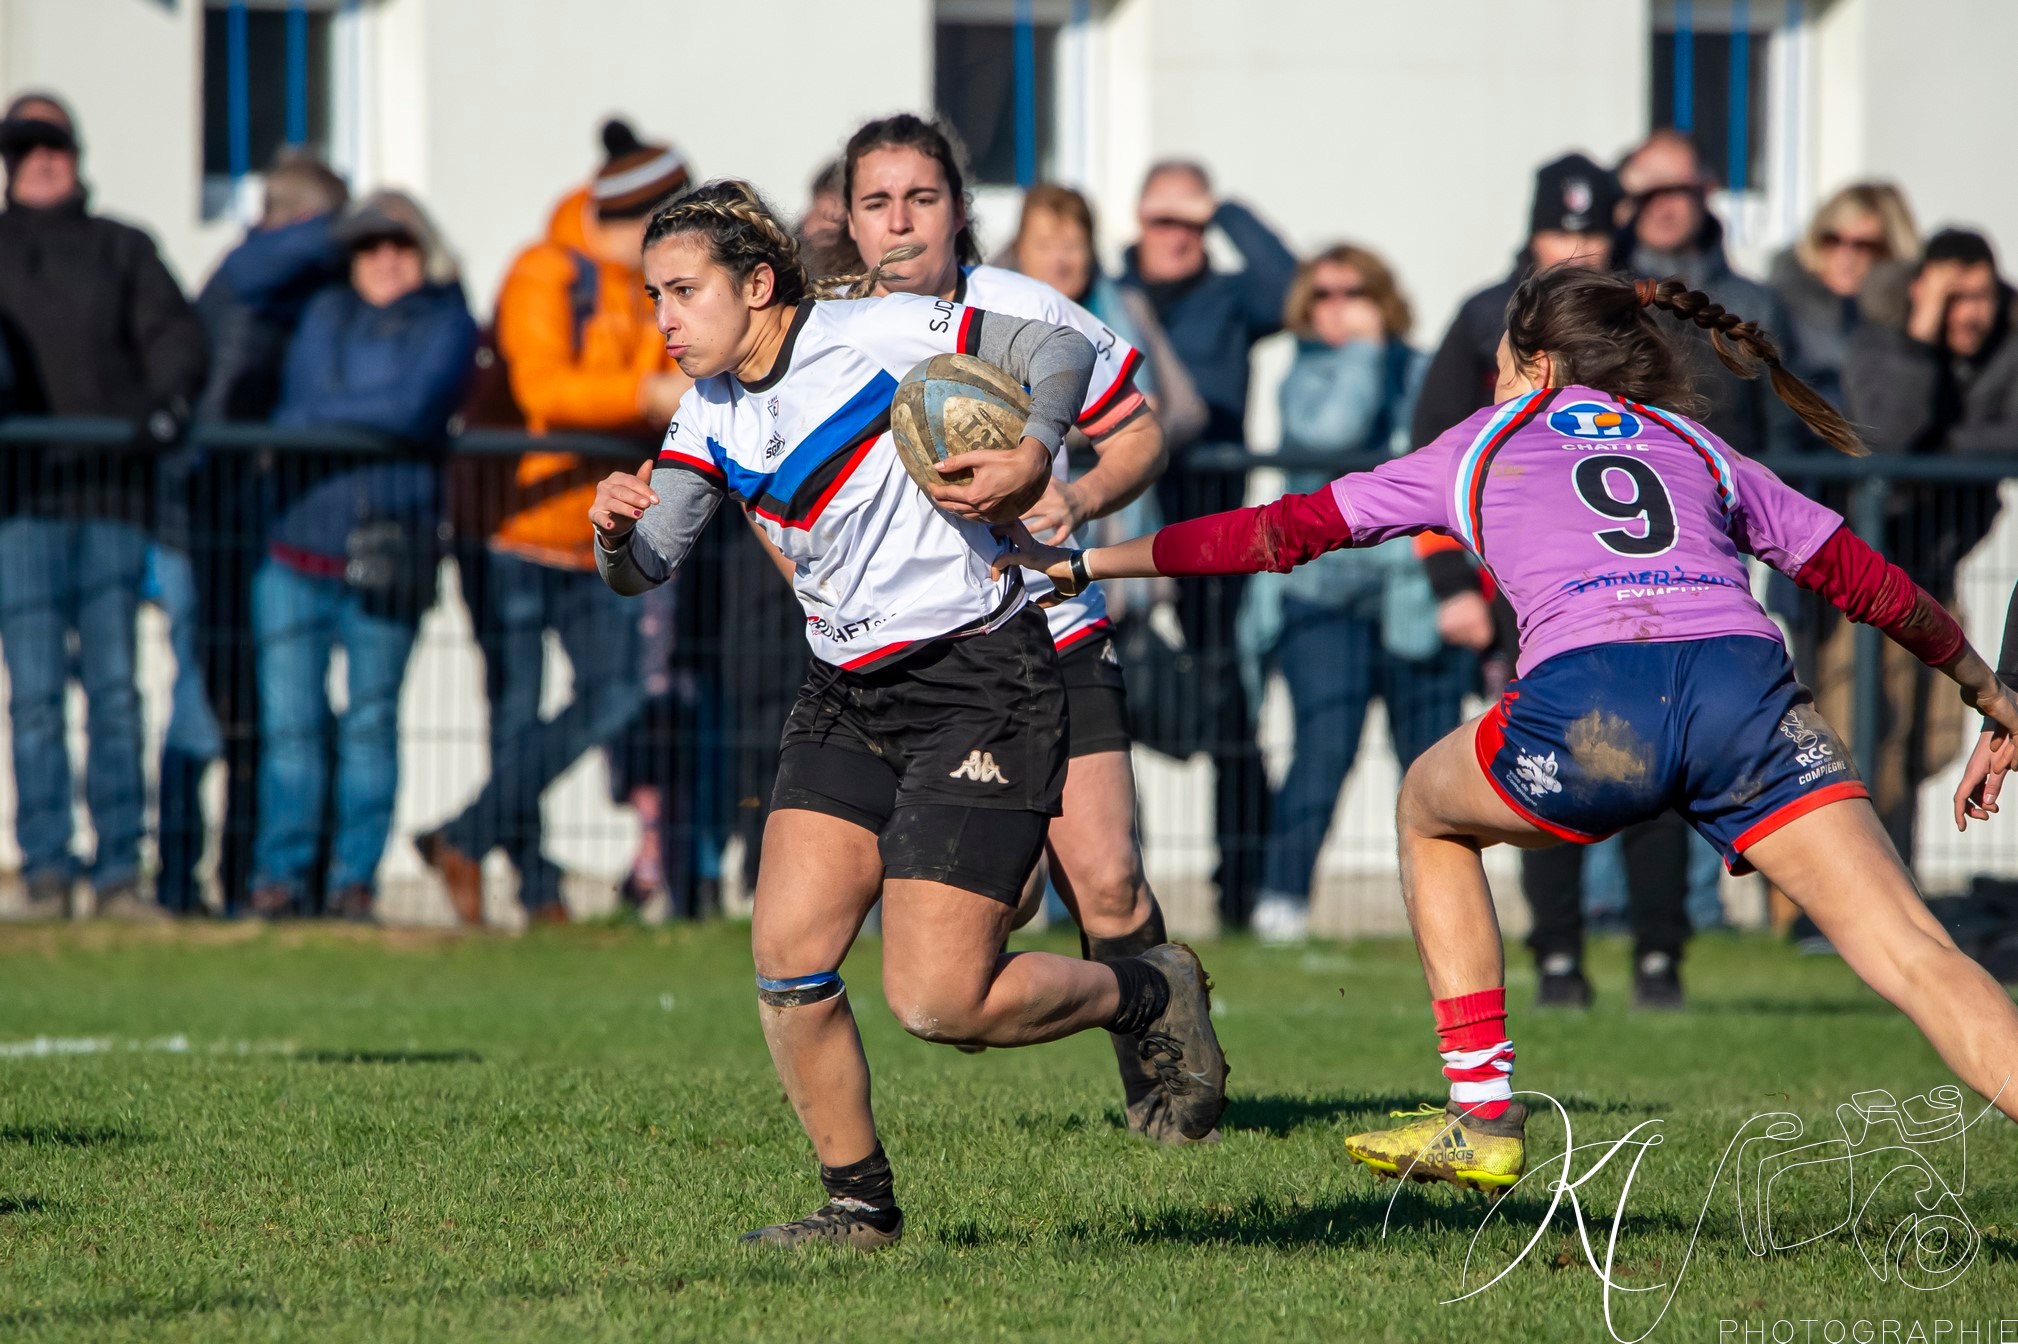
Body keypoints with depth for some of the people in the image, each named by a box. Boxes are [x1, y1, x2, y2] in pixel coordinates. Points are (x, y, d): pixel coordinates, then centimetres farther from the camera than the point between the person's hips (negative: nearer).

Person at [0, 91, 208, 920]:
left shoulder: (122, 250, 14)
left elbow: (175, 335, 3)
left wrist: (168, 401, -17)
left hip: (111, 484, 1)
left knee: (114, 687, -2)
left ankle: (119, 873, 0)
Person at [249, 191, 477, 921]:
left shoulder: (444, 323, 5)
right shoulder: (326, 315, 17)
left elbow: (415, 408, -10)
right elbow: (298, 403, 6)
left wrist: (315, 416, -2)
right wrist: (366, 416, -8)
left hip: (382, 552, -3)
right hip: (297, 546, 3)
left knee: (369, 722, 0)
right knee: (289, 720, -1)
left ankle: (354, 877, 5)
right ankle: (282, 874, 4)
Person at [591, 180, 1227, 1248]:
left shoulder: (874, 335, -12)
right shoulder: (710, 414, 8)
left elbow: (1061, 352, -9)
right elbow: (645, 568, 6)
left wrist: (1030, 457, -27)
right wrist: (616, 530, -17)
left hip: (977, 686, -7)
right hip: (845, 698, 7)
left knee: (935, 1002, -12)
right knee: (785, 958, -6)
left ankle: (1150, 994, 13)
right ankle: (858, 1202, 11)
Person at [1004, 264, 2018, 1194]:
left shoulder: (1486, 444, 29)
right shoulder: (1702, 451, 33)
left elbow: (1283, 532, 34)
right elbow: (1869, 582, 34)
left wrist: (1086, 563, 44)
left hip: (1587, 705, -1)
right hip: (1743, 680, 1)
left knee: (1429, 807, 30)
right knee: (1912, 954, -5)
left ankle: (1482, 1114, 26)